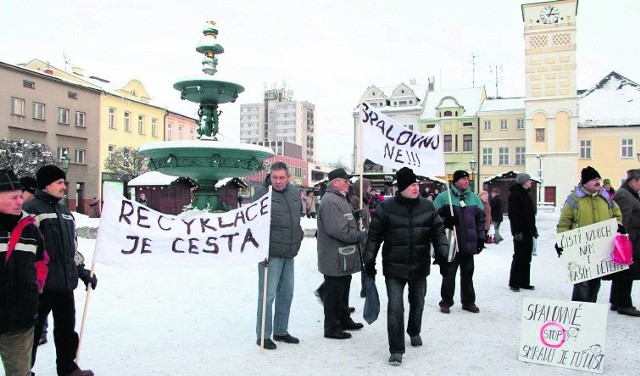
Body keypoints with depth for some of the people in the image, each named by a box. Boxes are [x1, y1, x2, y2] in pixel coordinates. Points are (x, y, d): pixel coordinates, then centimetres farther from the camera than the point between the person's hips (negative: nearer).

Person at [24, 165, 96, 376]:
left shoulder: (65, 212, 16)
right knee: (33, 329, 5)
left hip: (65, 283, 8)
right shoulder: (32, 209, -10)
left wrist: (82, 271, 20)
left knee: (67, 327, 17)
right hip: (42, 284, -8)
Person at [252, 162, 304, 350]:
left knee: (286, 293, 15)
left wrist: (298, 237, 17)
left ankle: (281, 331, 29)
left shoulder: (295, 193, 8)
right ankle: (263, 335, 12)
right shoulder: (262, 193, -12)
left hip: (289, 253, 7)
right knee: (267, 295, -1)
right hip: (270, 254, -7)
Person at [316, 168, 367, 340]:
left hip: (344, 257, 11)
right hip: (335, 258, -11)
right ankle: (332, 328, 12)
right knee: (333, 292, 1)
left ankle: (344, 320, 36)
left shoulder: (340, 198, 16)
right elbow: (337, 230, -26)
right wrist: (360, 236, -17)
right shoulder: (330, 201, -20)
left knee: (343, 289, 21)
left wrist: (355, 215, 8)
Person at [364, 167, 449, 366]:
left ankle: (414, 332, 49)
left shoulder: (428, 206, -1)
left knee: (417, 303, 21)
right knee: (395, 308, -6)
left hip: (420, 267, 4)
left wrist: (442, 253, -7)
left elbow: (438, 231, 6)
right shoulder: (385, 208, -9)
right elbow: (374, 235, -3)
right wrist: (369, 260, -4)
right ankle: (396, 350, 5)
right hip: (394, 268, -3)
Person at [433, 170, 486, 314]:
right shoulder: (443, 197, -3)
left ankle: (468, 301, 25)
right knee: (449, 274, 3)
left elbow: (481, 218, 15)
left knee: (467, 273, 13)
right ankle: (446, 302, 16)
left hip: (469, 244, 4)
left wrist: (481, 238, 10)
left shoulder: (474, 198, 11)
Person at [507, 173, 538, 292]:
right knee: (519, 257, -4)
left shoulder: (525, 194, 17)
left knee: (527, 258, 10)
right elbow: (512, 214, -17)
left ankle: (524, 282, 18)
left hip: (528, 232, 9)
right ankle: (514, 283, 4)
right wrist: (517, 231, -21)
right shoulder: (514, 194, -11)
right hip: (520, 233, -9)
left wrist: (533, 229, 20)